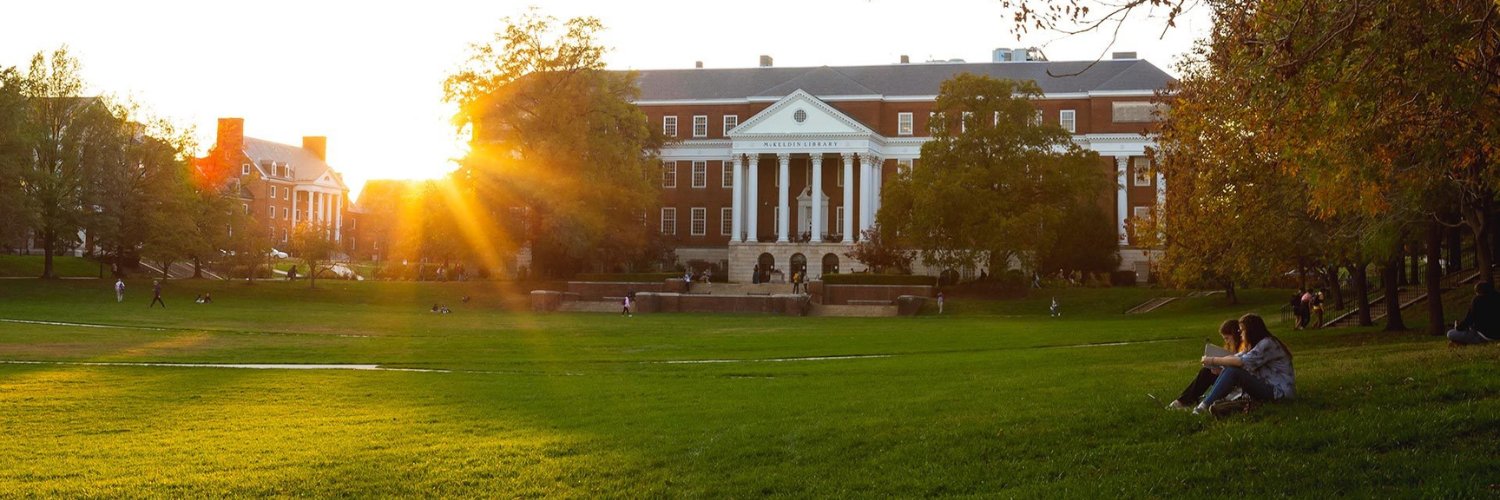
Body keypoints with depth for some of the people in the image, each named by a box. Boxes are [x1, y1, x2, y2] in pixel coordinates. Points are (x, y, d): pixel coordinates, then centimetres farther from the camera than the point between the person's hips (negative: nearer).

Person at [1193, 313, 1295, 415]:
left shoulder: (1267, 344, -16)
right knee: (1228, 369, -3)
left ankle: (1206, 405, -20)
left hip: (1278, 390, -9)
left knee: (1233, 372, -22)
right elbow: (1236, 357, 9)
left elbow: (1242, 362, -23)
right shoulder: (1258, 344, 16)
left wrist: (1214, 360, -17)